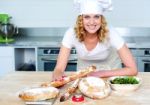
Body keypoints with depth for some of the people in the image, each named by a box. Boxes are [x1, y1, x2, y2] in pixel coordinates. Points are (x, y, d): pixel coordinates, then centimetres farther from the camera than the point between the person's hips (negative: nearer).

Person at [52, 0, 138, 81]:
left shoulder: (110, 33, -29)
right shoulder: (71, 34, -26)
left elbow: (133, 69, -28)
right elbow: (59, 69, -25)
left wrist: (101, 74, -35)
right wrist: (57, 76, -48)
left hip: (111, 75, 0)